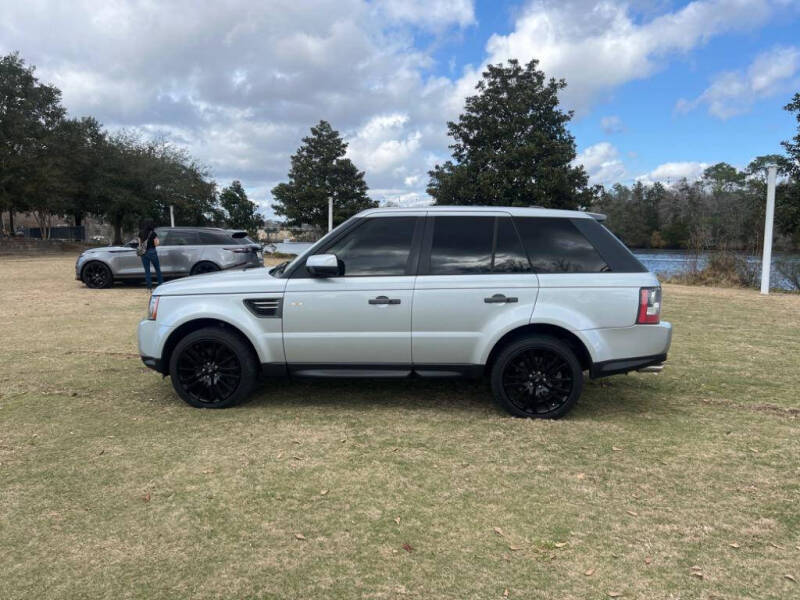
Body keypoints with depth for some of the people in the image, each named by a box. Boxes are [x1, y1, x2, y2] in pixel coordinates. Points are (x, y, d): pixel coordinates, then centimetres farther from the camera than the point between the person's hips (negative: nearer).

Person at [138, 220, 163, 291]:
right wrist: (157, 239, 9)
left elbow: (140, 243, 10)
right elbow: (156, 244, -7)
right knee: (157, 269, 10)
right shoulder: (153, 233, -10)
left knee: (147, 270, 7)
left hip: (144, 253, 4)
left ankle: (149, 287, 6)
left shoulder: (140, 233, 3)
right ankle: (161, 284, 10)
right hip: (152, 252, -4)